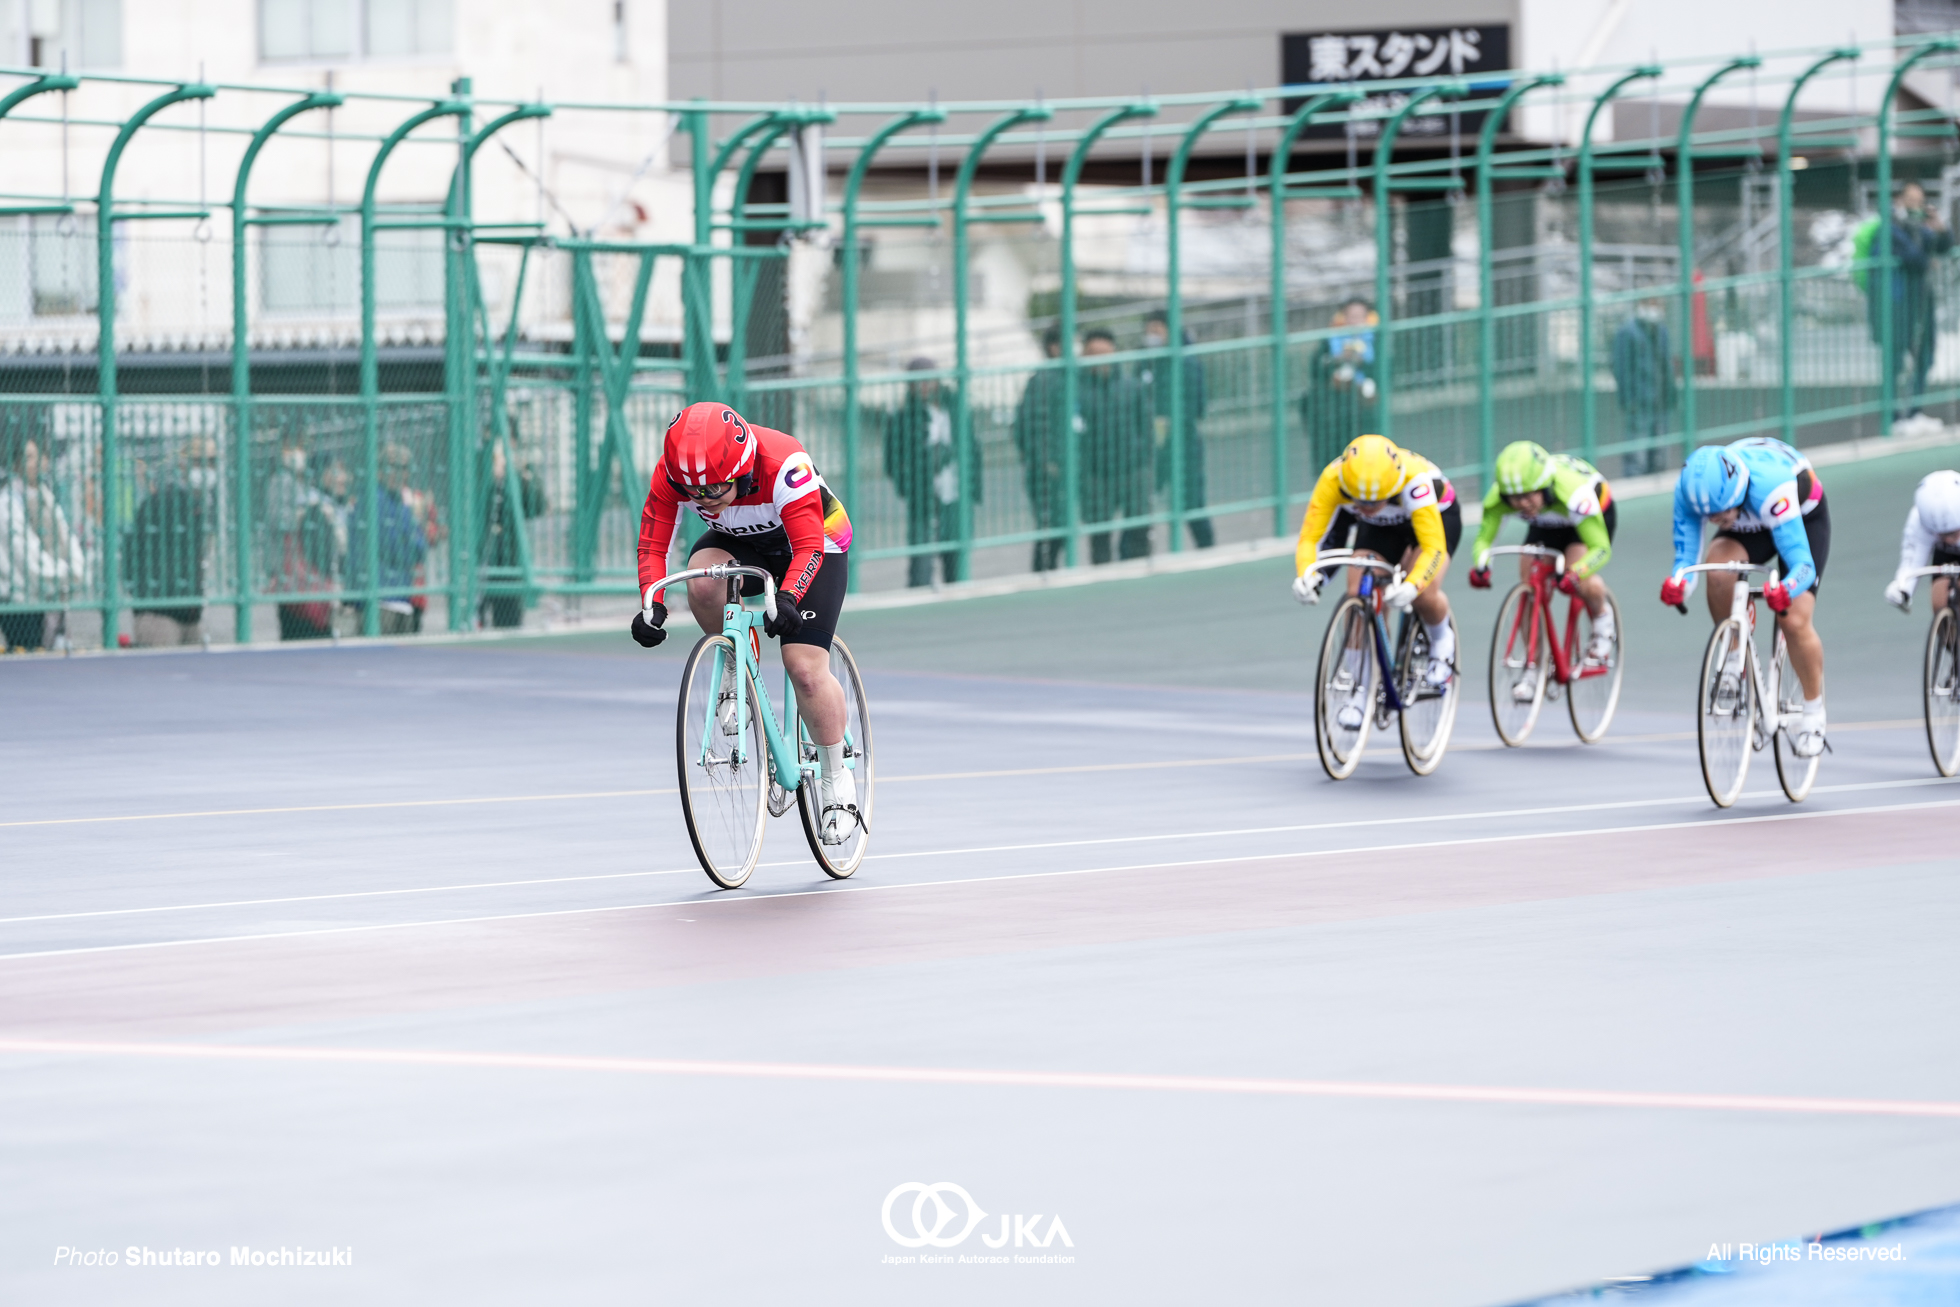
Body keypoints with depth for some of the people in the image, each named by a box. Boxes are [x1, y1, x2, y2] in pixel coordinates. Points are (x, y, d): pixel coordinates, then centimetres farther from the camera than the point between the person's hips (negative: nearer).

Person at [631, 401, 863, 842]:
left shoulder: (783, 465, -38)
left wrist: (786, 598, -57)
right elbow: (653, 545, -22)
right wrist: (653, 607, -39)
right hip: (740, 542, 4)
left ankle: (837, 783, 3)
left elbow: (808, 547, -40)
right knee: (703, 583, -32)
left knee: (805, 668, -15)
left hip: (814, 542, -4)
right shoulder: (671, 474, -26)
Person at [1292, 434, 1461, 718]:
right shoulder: (1333, 480, -35)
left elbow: (1434, 548, -46)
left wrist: (1410, 586, -65)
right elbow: (1309, 539, -34)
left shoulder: (1414, 481, -44)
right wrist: (1307, 575, -55)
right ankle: (1360, 689, -1)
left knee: (1424, 594, -27)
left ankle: (1442, 641, 7)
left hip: (1437, 515, -3)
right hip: (1380, 528, 3)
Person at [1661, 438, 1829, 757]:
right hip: (1749, 525, 3)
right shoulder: (1689, 490, -32)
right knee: (1718, 566, -30)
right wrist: (1677, 584, -49)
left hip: (1805, 518, -3)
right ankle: (1735, 662, -9)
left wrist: (1784, 590, -67)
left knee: (1794, 621, -18)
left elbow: (1803, 564, -45)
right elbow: (1685, 556, -26)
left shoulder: (1770, 487, -44)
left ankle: (1813, 715, 5)